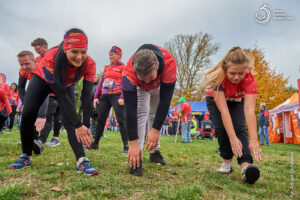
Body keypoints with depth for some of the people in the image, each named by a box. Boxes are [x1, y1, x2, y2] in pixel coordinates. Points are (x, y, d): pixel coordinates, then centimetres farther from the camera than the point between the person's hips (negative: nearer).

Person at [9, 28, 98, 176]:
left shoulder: (89, 64, -34)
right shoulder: (51, 57, -41)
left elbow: (86, 96, -33)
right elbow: (61, 95, -43)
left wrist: (86, 126, -39)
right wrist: (78, 125, -45)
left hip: (65, 85, 1)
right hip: (42, 80, -1)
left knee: (69, 121, -18)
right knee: (27, 115, -12)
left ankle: (82, 161, -22)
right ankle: (26, 157, 7)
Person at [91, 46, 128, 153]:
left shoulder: (123, 67, 3)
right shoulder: (106, 68, 21)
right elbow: (101, 83, 20)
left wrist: (122, 97, -17)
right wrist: (96, 96, 11)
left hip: (116, 96, -6)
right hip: (104, 96, 6)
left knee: (121, 120, -9)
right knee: (100, 120, 9)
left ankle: (126, 146, -7)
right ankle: (95, 143, 21)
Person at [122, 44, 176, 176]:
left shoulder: (169, 63, -44)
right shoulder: (129, 72, -43)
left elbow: (165, 100, -39)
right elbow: (130, 109, -42)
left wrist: (155, 130, -40)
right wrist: (133, 142, -41)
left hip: (161, 85, 2)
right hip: (139, 87, -2)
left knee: (156, 115, 4)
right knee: (141, 112, -22)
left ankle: (154, 152, 21)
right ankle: (136, 158, -17)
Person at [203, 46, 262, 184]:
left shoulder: (249, 80, -34)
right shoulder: (217, 78, -39)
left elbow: (249, 110, -44)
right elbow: (223, 110, -45)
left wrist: (253, 140, -54)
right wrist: (233, 138, -51)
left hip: (237, 101, 1)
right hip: (215, 100, -1)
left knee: (239, 128, -23)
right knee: (221, 128, -21)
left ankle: (246, 165, -34)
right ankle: (227, 161, -2)